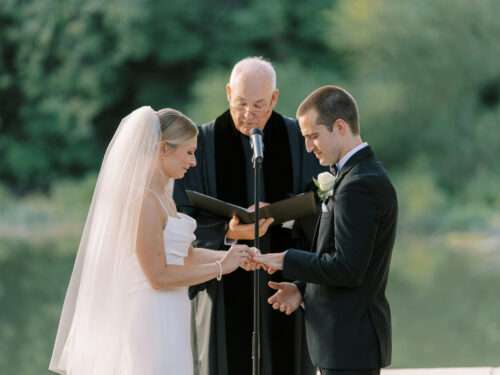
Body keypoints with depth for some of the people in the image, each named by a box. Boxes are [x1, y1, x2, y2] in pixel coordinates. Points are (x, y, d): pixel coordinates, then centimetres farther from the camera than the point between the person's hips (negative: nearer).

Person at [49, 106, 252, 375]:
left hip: (163, 320, 10)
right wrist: (220, 267, -11)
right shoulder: (144, 199, -17)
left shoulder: (161, 195, 12)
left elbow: (184, 255, 19)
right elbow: (158, 276, -19)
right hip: (152, 320, -9)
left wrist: (232, 257, 9)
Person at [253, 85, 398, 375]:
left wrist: (286, 261, -13)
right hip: (356, 332, 10)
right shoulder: (364, 175, 14)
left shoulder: (359, 185, -19)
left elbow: (347, 268, -23)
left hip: (350, 340, -10)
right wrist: (302, 288, 7)